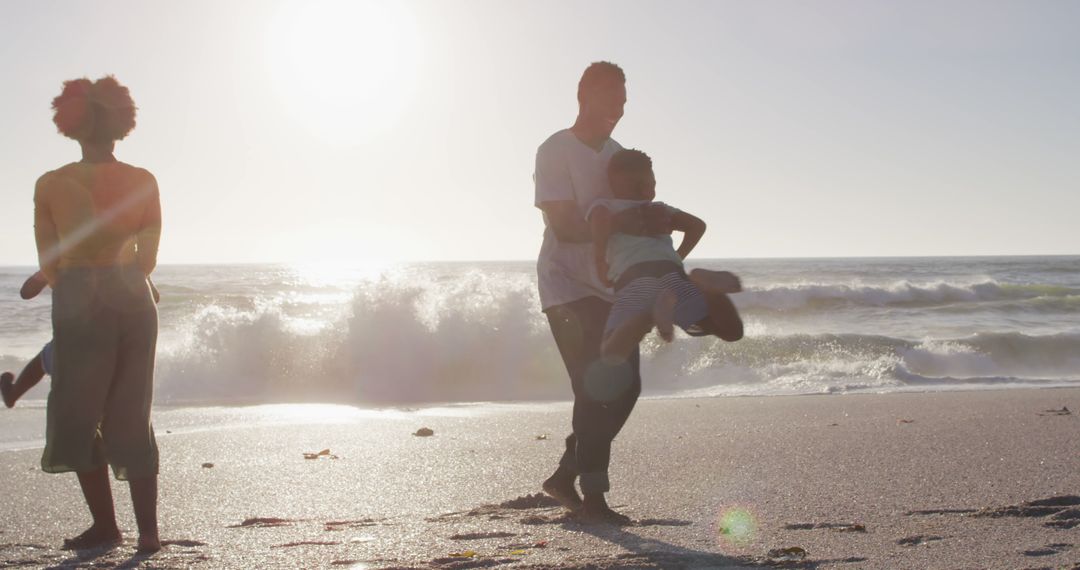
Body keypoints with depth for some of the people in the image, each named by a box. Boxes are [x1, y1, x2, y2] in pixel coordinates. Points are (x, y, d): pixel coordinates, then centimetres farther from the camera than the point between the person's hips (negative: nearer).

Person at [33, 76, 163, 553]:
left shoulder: (50, 185, -5)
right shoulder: (143, 182, -1)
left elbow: (48, 266, 0)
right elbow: (148, 258, 7)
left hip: (79, 303, -3)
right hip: (133, 299, 3)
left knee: (78, 416, 8)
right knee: (132, 418, 10)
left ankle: (105, 525, 5)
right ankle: (148, 530, 8)